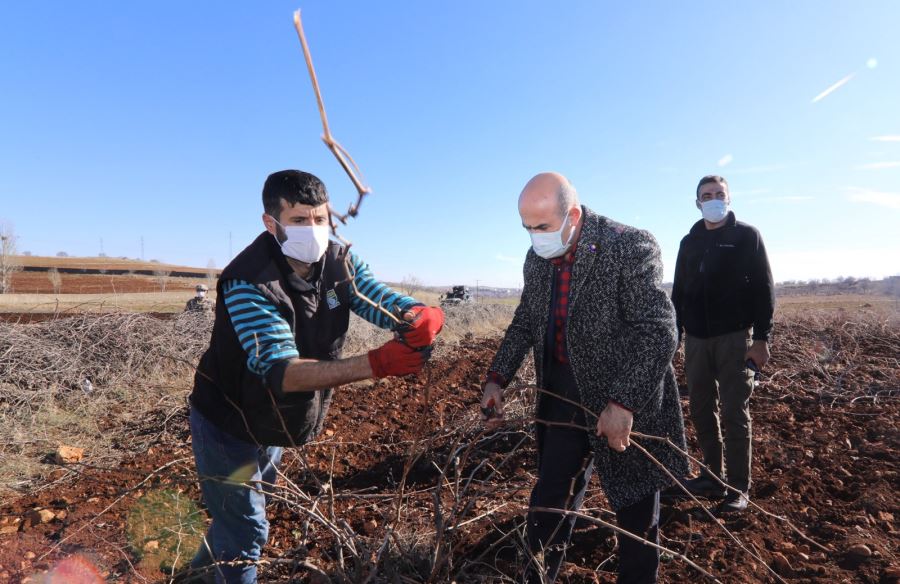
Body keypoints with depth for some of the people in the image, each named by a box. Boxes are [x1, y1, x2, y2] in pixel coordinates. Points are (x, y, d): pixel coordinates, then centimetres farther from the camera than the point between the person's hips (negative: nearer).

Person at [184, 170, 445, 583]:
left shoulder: (339, 263, -13)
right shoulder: (249, 284, -33)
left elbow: (385, 302, -20)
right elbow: (281, 371, -42)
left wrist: (422, 316, -46)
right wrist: (376, 363, -54)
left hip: (271, 424, 7)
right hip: (228, 425, -7)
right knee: (246, 530, 4)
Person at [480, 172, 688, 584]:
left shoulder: (630, 246, -18)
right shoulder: (537, 259, 1)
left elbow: (659, 332, -21)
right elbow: (525, 322, 12)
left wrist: (624, 403, -25)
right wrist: (497, 379, 2)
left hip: (627, 400, -4)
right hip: (564, 396, 5)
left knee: (636, 510, 14)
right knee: (548, 504, 12)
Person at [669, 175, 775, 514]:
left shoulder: (746, 236, 1)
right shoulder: (690, 242, 13)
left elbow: (763, 289, -3)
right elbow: (679, 291, 15)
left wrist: (761, 338, -11)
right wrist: (673, 335, 10)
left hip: (734, 337, -4)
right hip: (696, 338, 5)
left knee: (734, 413, -2)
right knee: (702, 411, 9)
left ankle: (739, 488, 8)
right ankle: (714, 477, 22)